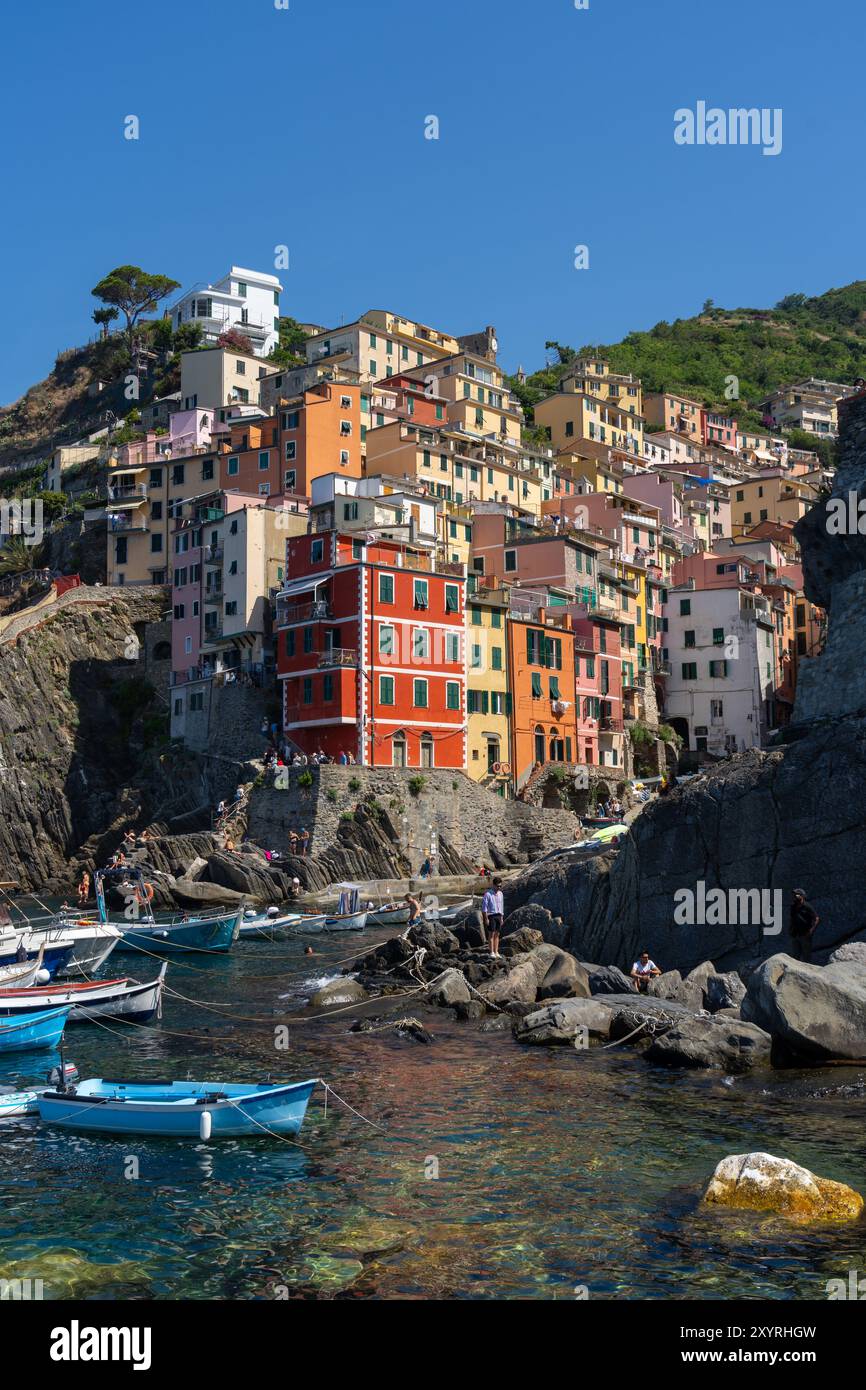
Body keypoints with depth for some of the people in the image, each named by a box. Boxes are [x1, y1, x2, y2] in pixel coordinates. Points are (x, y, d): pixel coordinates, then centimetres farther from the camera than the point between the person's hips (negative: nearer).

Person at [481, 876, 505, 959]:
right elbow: (484, 907, -10)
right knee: (491, 934, -6)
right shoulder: (488, 894, -11)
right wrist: (486, 919, -13)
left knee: (497, 934, 7)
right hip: (491, 916, -6)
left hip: (498, 916, 6)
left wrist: (501, 917, 16)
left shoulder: (500, 893, 10)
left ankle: (496, 952, 11)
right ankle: (492, 952, -4)